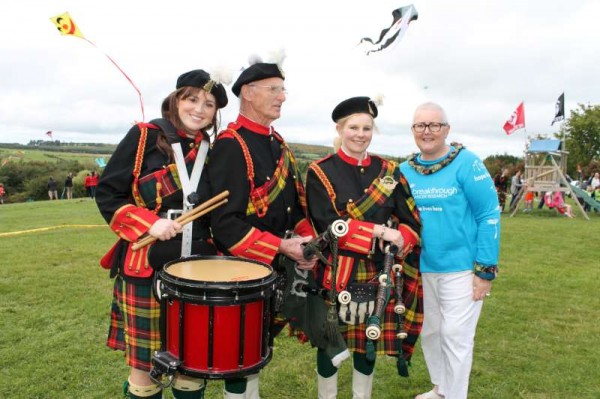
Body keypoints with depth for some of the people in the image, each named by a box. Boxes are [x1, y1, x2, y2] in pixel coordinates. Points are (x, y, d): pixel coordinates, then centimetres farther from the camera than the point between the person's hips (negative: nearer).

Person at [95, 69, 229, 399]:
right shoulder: (144, 136, -5)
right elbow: (107, 193, -6)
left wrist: (215, 255, 6)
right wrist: (149, 223, -18)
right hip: (146, 266, -3)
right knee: (143, 363, 9)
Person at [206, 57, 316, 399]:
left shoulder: (279, 144, 9)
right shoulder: (230, 145, -18)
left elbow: (296, 202, 13)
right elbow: (225, 223, -25)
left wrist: (308, 241, -3)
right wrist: (282, 248, -26)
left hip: (279, 267, 8)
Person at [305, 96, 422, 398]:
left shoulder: (388, 170, 6)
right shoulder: (320, 172, -6)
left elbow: (411, 221, 3)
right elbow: (327, 225, -16)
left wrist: (398, 241, -18)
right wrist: (378, 231, -20)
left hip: (378, 273, 4)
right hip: (335, 273, -3)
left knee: (370, 340, 15)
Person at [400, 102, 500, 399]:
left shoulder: (467, 163, -11)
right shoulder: (405, 170, 2)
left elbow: (489, 216, -12)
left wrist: (485, 270, -14)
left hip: (461, 268, -5)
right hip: (419, 268, 5)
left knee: (455, 336, 4)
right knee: (428, 332, 17)